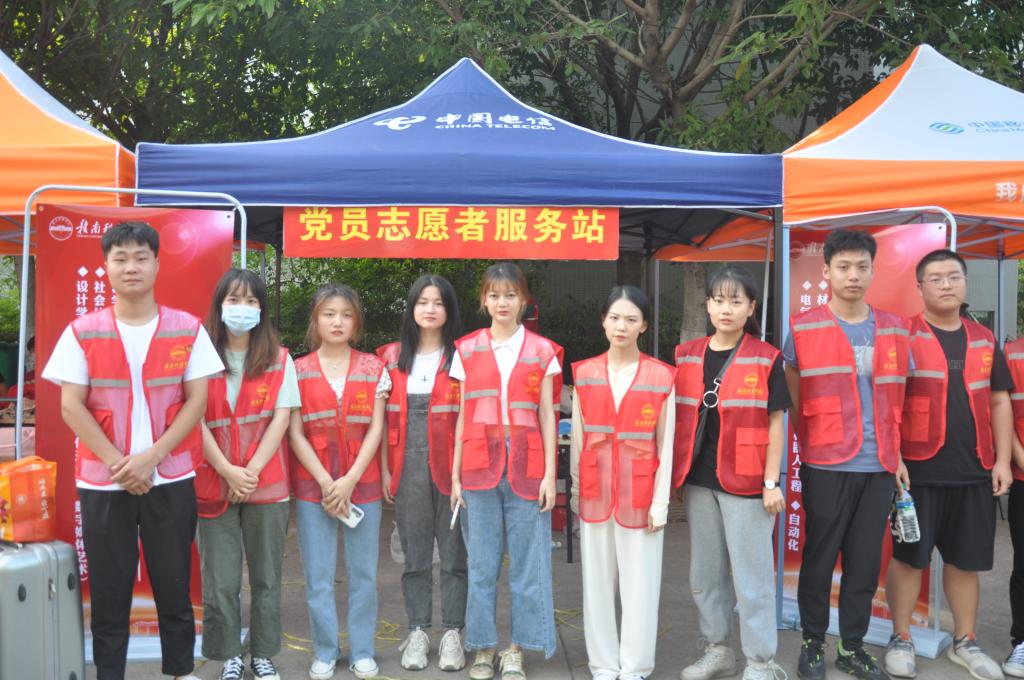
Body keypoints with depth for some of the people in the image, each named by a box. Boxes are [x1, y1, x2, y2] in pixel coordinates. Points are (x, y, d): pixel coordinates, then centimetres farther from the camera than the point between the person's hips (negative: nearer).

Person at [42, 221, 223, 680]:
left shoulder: (188, 329, -1)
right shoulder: (82, 332, 0)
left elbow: (196, 401, -4)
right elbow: (71, 406, -4)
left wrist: (151, 457, -13)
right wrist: (116, 463, -13)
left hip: (171, 479, 0)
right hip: (102, 482, 0)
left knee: (174, 583, 9)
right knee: (109, 588, 9)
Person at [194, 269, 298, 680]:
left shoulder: (279, 360, 5)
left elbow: (281, 419, -2)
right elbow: (196, 422, -5)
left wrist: (252, 471, -12)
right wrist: (228, 472, -14)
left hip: (267, 486, 1)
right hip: (215, 486, -1)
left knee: (266, 577, 9)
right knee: (220, 581, 3)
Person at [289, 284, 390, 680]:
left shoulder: (373, 368, 4)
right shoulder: (298, 370, 3)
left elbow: (376, 429, -1)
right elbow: (295, 433, -2)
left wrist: (350, 480, -10)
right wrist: (326, 482, -11)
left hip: (362, 483, 0)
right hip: (313, 485, 0)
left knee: (363, 572, 7)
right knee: (318, 574, 5)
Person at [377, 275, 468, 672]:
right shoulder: (393, 357, 9)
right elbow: (384, 417, 9)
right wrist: (385, 470, 3)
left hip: (450, 467, -2)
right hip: (408, 468, 2)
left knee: (453, 554, 3)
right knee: (415, 555, 10)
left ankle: (452, 633, 14)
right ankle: (417, 632, 20)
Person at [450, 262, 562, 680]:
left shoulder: (542, 351, 6)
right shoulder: (468, 351, 8)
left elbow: (546, 416, 5)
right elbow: (463, 417, 9)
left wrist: (549, 474, -1)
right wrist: (455, 475, 4)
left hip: (526, 468, -1)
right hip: (480, 467, 1)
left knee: (526, 562, 2)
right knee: (481, 563, 5)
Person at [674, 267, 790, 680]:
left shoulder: (766, 359, -6)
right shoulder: (686, 356, 6)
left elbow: (775, 423, -5)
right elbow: (679, 419, 11)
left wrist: (771, 483, -9)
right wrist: (672, 474, 8)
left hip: (745, 480, -5)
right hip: (699, 479, 5)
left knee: (751, 574, 2)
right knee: (704, 572, 15)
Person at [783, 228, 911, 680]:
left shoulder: (895, 330, 8)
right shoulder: (802, 329, -3)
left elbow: (898, 398, 15)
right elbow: (792, 402, 3)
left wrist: (897, 455, 9)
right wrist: (809, 446, -2)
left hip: (879, 468, 4)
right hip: (826, 467, -3)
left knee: (866, 561, 10)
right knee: (819, 558, 6)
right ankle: (813, 643, 23)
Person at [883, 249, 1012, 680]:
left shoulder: (984, 340, 11)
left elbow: (1000, 401, 14)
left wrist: (1002, 459, 7)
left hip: (974, 470, 4)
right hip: (918, 468, -4)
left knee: (966, 559, 13)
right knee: (908, 556, 4)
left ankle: (965, 642, 28)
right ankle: (901, 640, 18)